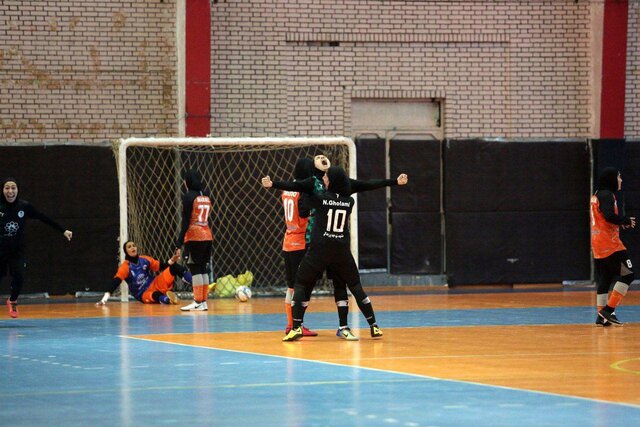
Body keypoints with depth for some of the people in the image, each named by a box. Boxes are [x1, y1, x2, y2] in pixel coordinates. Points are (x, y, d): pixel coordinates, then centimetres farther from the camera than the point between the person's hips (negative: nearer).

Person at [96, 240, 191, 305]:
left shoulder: (145, 260, 0)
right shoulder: (125, 266, -11)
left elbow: (162, 267, 4)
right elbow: (116, 282, -22)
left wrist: (171, 261, -17)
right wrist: (106, 297, -35)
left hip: (157, 284, 4)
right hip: (144, 294, -4)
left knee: (174, 267, -18)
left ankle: (192, 281, -34)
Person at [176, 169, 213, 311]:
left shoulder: (189, 197, -8)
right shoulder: (206, 196, 13)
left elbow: (186, 221, -11)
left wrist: (179, 242, -9)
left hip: (194, 237, -7)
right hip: (207, 236, 7)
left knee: (195, 269, -5)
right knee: (203, 269, 9)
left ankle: (197, 302, -8)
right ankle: (203, 301, 8)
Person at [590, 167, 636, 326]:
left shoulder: (596, 195, 18)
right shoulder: (607, 195, -11)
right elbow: (610, 216, -24)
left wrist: (622, 221, 12)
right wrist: (626, 221, -9)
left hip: (598, 246, 10)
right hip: (609, 244, -10)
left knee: (604, 281, 9)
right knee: (627, 275, -7)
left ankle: (602, 316, 7)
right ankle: (608, 310, -11)